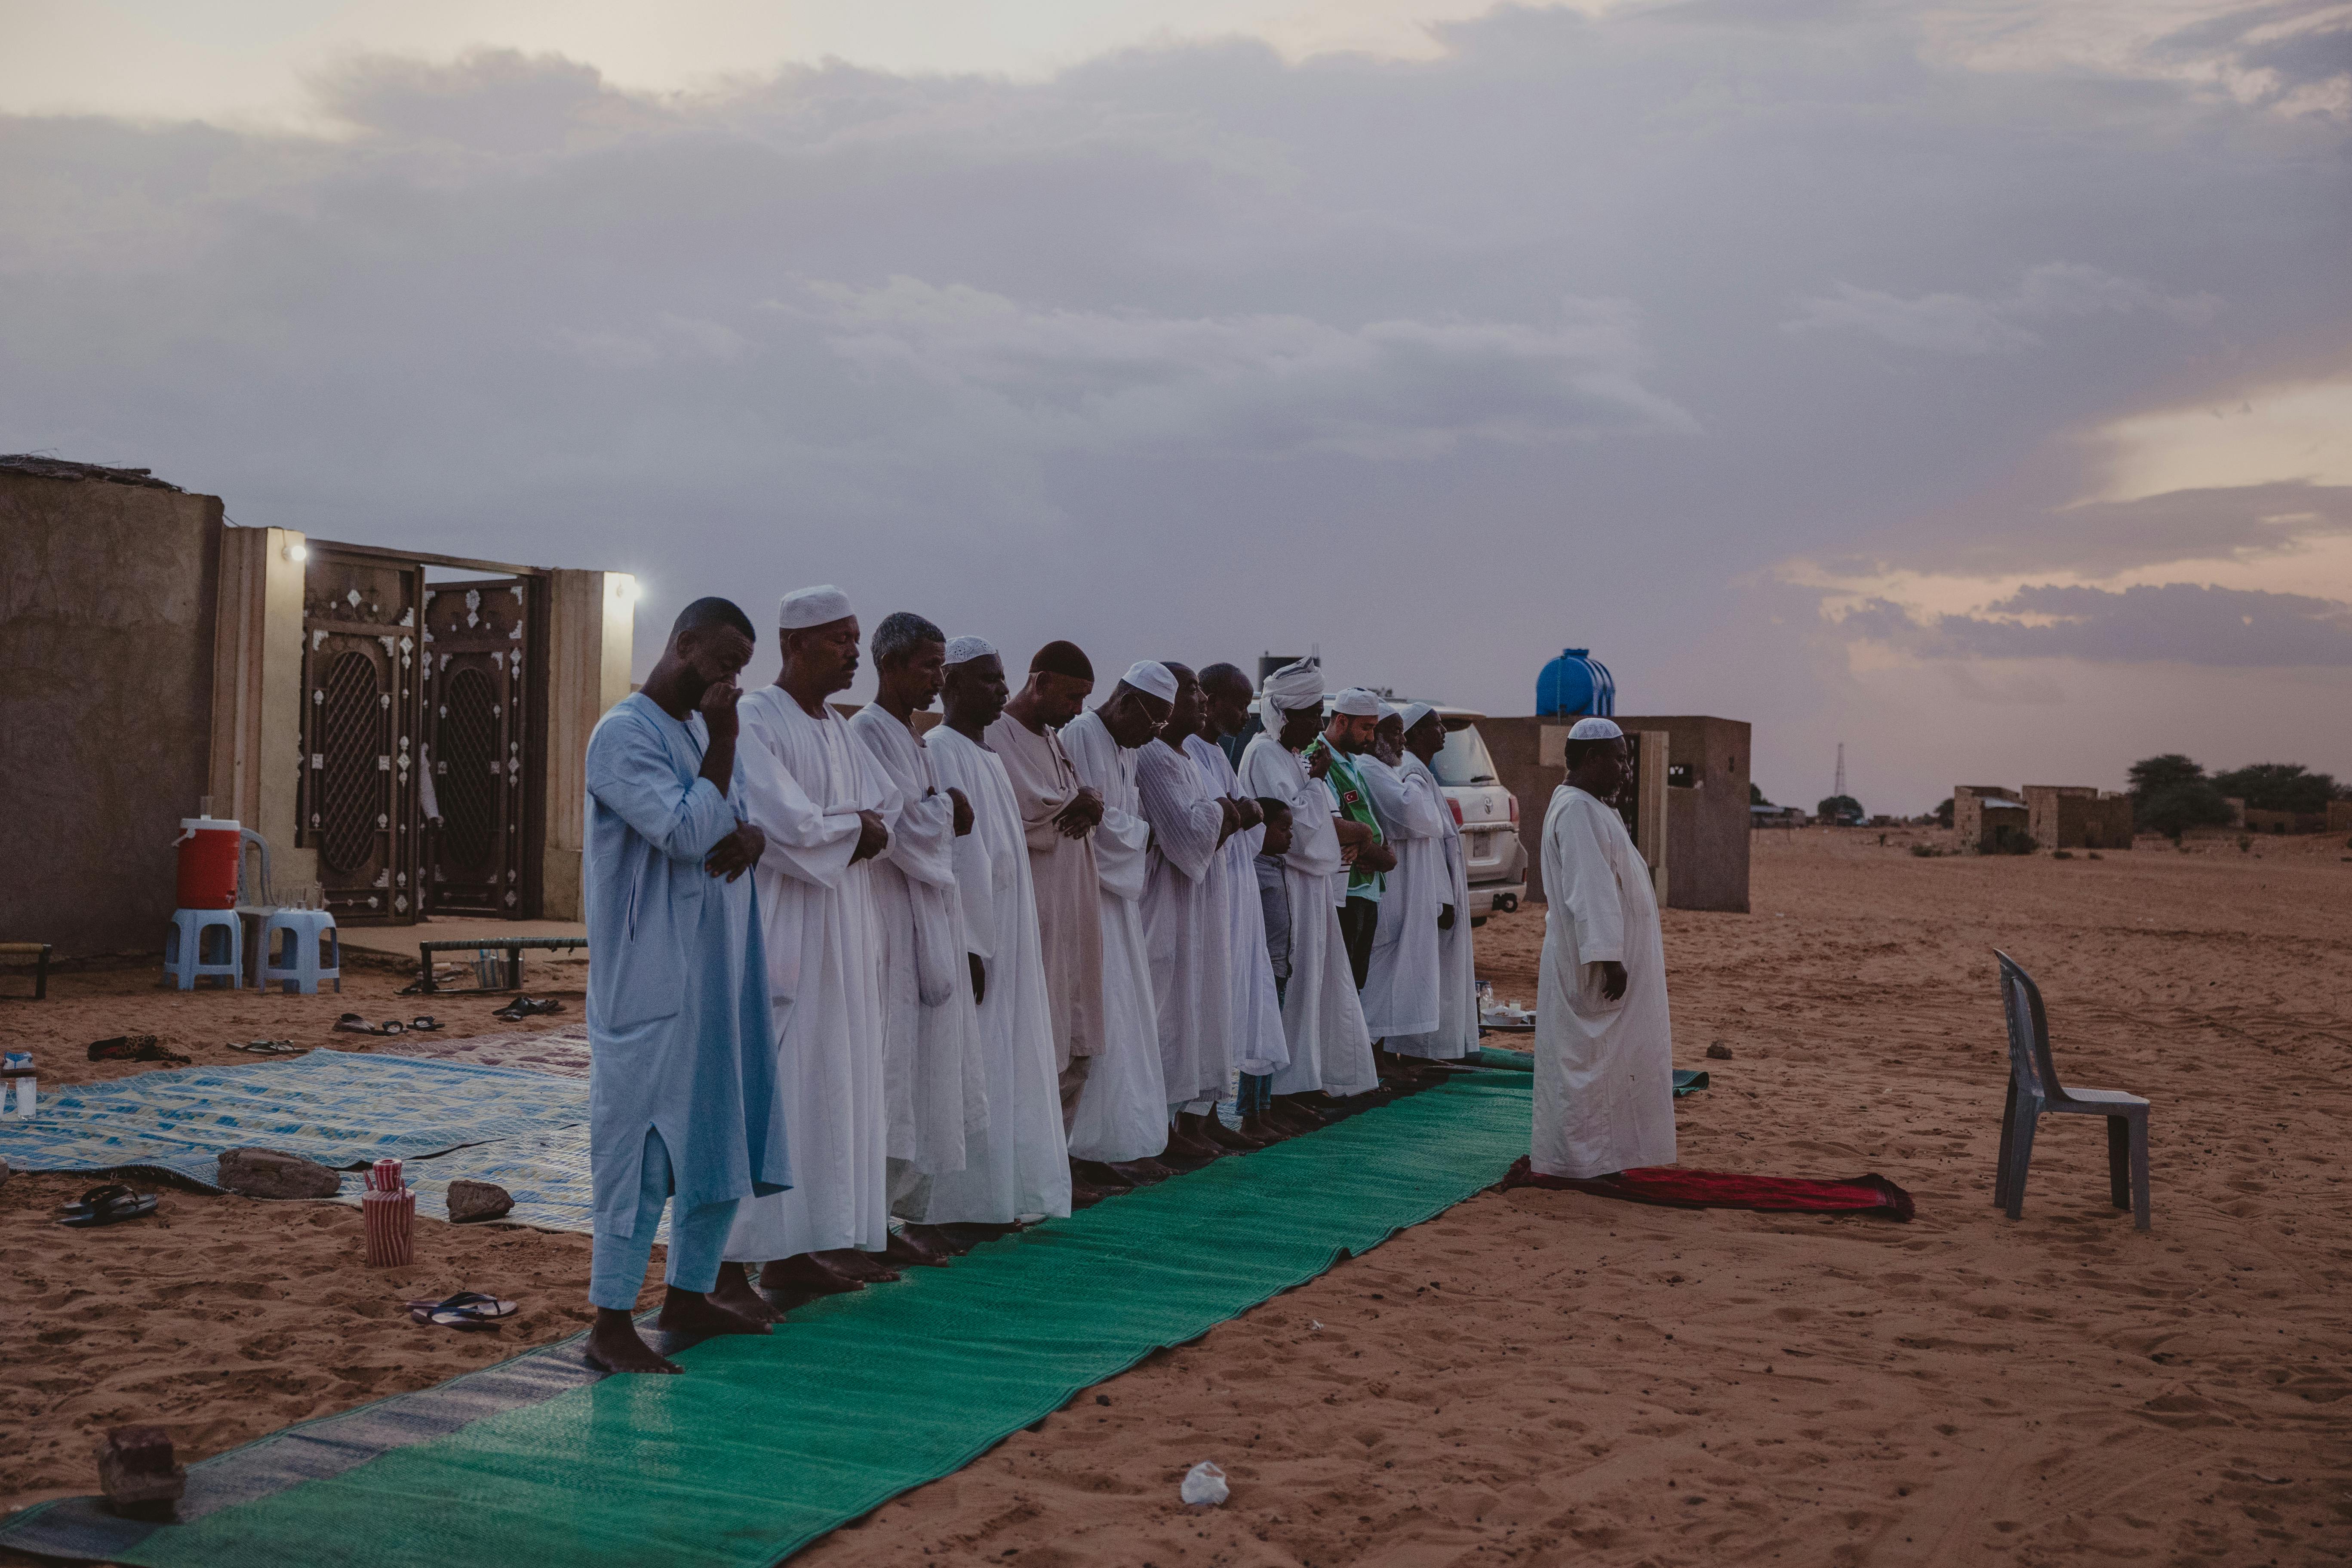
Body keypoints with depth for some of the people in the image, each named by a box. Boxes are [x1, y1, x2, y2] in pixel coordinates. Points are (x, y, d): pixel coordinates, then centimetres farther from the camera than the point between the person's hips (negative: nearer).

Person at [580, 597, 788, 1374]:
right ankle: (610, 1323, 3)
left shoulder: (706, 729, 15)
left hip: (718, 973, 9)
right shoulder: (625, 734, -11)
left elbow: (744, 819, 16)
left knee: (724, 1131, 13)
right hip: (652, 980, -9)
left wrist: (750, 839, -7)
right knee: (643, 1140, -5)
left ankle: (689, 1294, 25)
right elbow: (689, 833, -20)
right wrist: (721, 741, -16)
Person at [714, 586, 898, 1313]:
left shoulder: (838, 728, 16)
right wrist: (857, 825, -6)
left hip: (842, 935, 9)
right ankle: (729, 1263, -3)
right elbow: (786, 825, -20)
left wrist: (848, 828, -10)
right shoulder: (756, 721, -11)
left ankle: (796, 1251, 16)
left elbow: (887, 806, 10)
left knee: (828, 1089, 9)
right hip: (779, 932, -9)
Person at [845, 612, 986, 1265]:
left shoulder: (911, 735, 17)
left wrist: (940, 809, 0)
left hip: (927, 913, 10)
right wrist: (945, 805, -3)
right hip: (892, 913, -10)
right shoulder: (869, 733, -13)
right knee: (893, 1062, -6)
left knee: (921, 1061, 11)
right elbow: (900, 829, -18)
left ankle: (903, 1205, 17)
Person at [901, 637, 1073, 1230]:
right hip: (970, 931, -9)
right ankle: (960, 1199, 2)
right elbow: (952, 851, -19)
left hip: (1005, 931, 9)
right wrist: (968, 946, -22)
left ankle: (996, 1190, 17)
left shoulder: (986, 754, 15)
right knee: (968, 1065, -5)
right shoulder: (941, 751, -13)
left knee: (1003, 1063, 11)